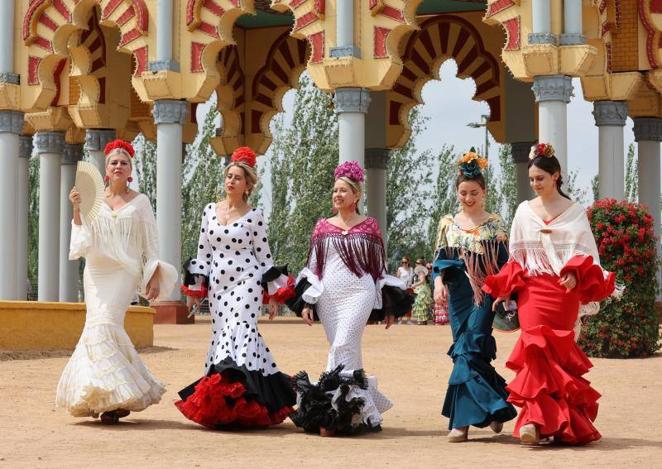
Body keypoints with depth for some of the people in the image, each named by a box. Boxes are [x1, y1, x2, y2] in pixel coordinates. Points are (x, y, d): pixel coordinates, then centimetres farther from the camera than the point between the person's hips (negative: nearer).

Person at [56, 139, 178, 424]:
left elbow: (150, 243, 6)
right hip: (96, 274, 3)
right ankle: (118, 396, 8)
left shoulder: (140, 202, 7)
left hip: (124, 273, -3)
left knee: (104, 326, -18)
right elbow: (83, 239, 5)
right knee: (99, 328, -4)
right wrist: (76, 209, -7)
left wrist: (156, 276, -2)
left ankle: (115, 396, -13)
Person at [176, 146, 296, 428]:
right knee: (221, 336, 3)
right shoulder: (210, 211, 10)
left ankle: (239, 394, -20)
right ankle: (219, 405, 6)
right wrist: (194, 288, 9)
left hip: (246, 283, -4)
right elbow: (202, 251, 12)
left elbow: (264, 255, 3)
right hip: (217, 284, 4)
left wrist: (273, 295, 2)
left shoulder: (254, 215, 0)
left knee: (240, 331, -15)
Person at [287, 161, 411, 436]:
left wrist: (389, 307, 8)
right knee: (344, 352, 3)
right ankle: (361, 407, 13)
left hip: (359, 293, -3)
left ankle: (333, 414, -19)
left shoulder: (369, 226, 7)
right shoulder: (323, 227, 13)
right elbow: (312, 267, 14)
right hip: (328, 296, 4)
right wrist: (306, 302, 5)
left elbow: (379, 267, 9)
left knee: (343, 346, -18)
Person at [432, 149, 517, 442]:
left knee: (468, 352, -13)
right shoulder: (448, 223, 11)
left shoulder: (494, 224, 4)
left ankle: (461, 420, -10)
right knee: (468, 351, 3)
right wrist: (439, 281, -9)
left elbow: (504, 263, 3)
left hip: (483, 295, -3)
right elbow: (440, 260, 10)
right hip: (458, 295, 4)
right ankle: (494, 405, 18)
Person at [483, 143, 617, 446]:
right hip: (532, 290, 1)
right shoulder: (524, 211, 11)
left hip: (563, 291, -1)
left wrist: (575, 274, -17)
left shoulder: (574, 212, 5)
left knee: (554, 352, -2)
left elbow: (585, 252, 2)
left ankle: (537, 420, 4)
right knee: (536, 349, -14)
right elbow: (516, 254, 15)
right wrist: (504, 288, 5)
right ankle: (540, 418, -16)